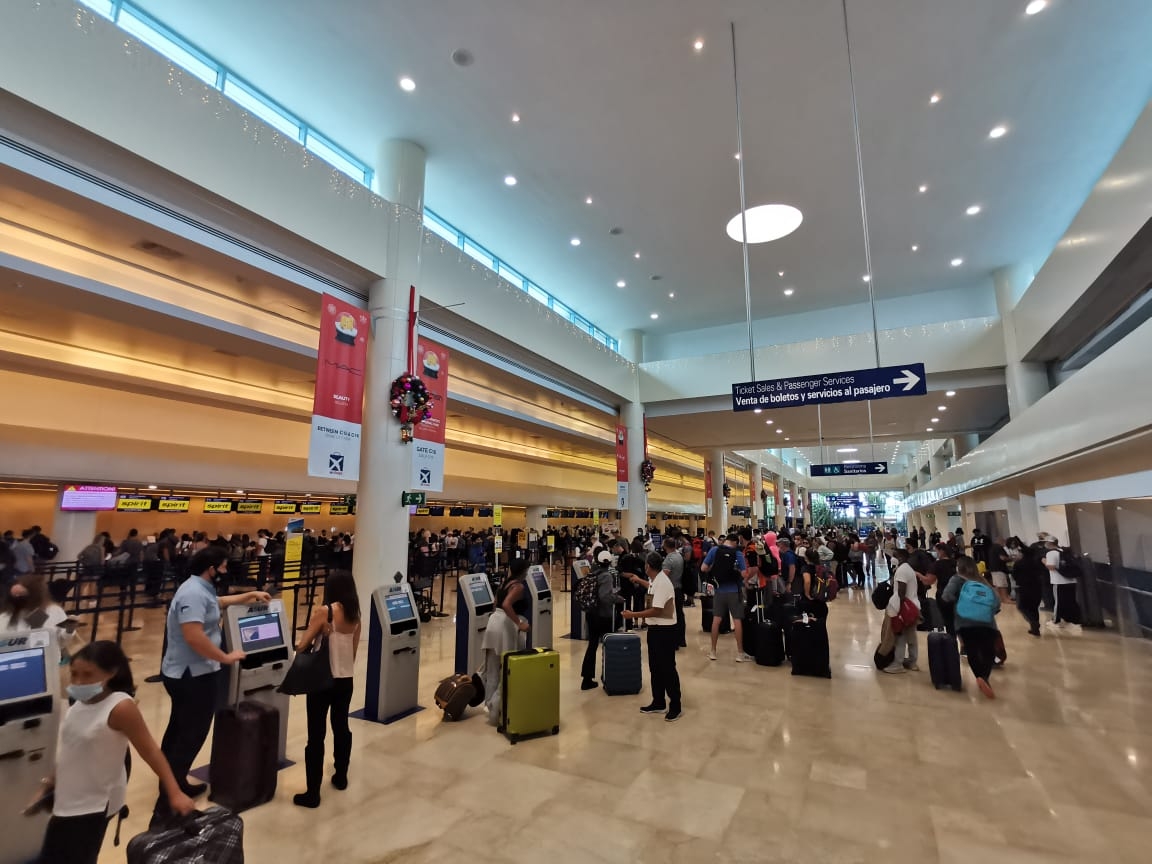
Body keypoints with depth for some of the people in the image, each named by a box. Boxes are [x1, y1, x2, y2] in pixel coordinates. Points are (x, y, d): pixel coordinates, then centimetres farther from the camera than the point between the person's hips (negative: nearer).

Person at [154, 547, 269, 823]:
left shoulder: (200, 589, 8)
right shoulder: (194, 593, -25)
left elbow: (218, 602, 29)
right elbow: (194, 637, -33)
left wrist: (249, 595, 31)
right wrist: (226, 658, -23)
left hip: (184, 672, 11)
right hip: (194, 676, -11)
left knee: (179, 731, 22)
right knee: (191, 737, -4)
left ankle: (173, 786, 38)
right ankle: (166, 806, 1)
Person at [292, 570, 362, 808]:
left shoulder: (323, 612, -16)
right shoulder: (355, 615, 0)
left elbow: (302, 646, -11)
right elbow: (354, 651, 7)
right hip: (346, 680, 6)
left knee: (316, 735, 4)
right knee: (341, 728, 21)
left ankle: (312, 793, 11)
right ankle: (341, 777, 35)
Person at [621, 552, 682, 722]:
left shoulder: (662, 583, -24)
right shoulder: (656, 579, 5)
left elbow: (655, 611, -26)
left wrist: (633, 615, -20)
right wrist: (639, 580, 43)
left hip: (665, 630, -10)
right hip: (655, 628, 10)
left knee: (668, 668, 0)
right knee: (655, 667, 15)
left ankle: (676, 707, 11)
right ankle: (659, 703, 26)